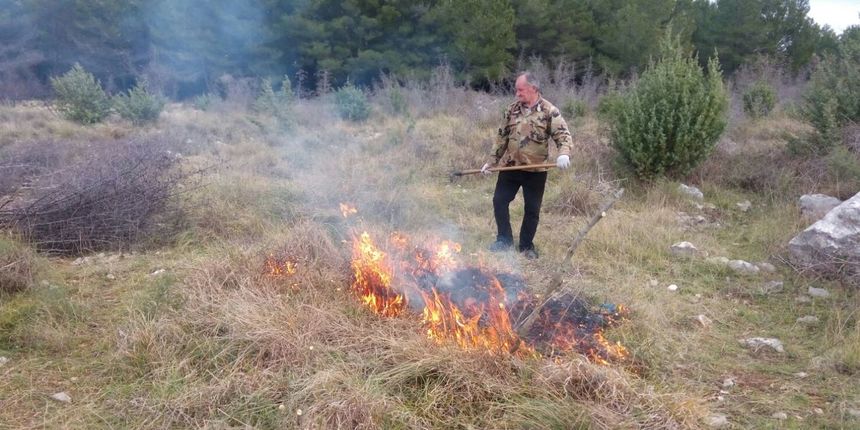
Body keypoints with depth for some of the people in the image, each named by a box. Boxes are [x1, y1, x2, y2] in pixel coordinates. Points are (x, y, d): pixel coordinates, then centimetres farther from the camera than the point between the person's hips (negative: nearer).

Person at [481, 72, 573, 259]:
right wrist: (491, 161, 11)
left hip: (535, 170, -3)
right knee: (499, 201, 6)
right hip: (510, 166, 4)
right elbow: (502, 137, 11)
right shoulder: (512, 109, 4)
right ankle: (504, 239, 23)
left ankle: (526, 245, 24)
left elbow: (564, 135, -16)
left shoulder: (549, 111, -9)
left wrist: (564, 153, -37)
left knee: (532, 209, 6)